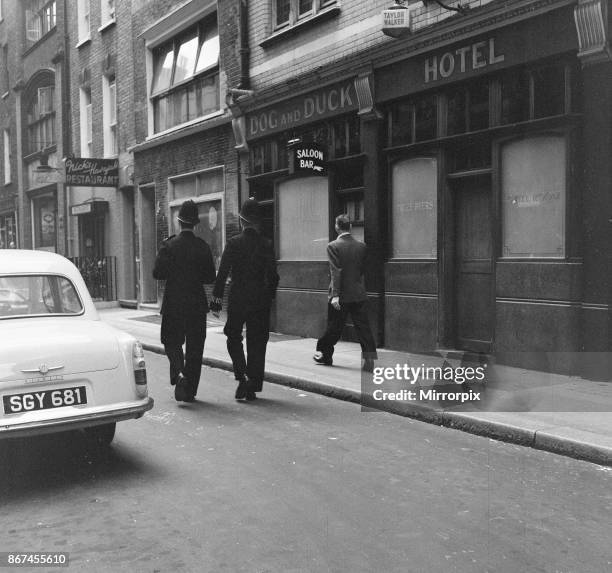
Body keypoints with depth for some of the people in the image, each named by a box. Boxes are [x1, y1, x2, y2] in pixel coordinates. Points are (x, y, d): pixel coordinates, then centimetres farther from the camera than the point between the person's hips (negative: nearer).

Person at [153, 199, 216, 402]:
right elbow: (210, 278, -1)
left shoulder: (169, 245, -7)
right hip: (197, 304, 1)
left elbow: (157, 273, -9)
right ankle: (190, 391, 12)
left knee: (172, 342, 13)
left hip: (173, 303, -1)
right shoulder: (203, 247, -3)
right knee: (194, 347, 9)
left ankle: (179, 374, -13)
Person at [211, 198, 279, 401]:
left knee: (234, 339, 15)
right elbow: (273, 275, -1)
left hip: (237, 299, -1)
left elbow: (222, 272, -7)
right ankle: (252, 387, 12)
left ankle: (242, 376, -5)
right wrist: (270, 296, 11)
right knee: (257, 342, 9)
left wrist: (217, 296, 0)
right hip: (260, 300, 2)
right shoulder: (266, 244, -2)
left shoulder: (233, 243, -7)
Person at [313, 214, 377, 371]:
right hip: (359, 294, 3)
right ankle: (369, 357, -5)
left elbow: (336, 272, -16)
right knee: (363, 327, 3)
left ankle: (325, 356, 25)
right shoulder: (362, 246, 3)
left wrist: (335, 295, -17)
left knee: (333, 328, 9)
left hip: (341, 295, -3)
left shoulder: (333, 246, -11)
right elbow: (363, 269, 11)